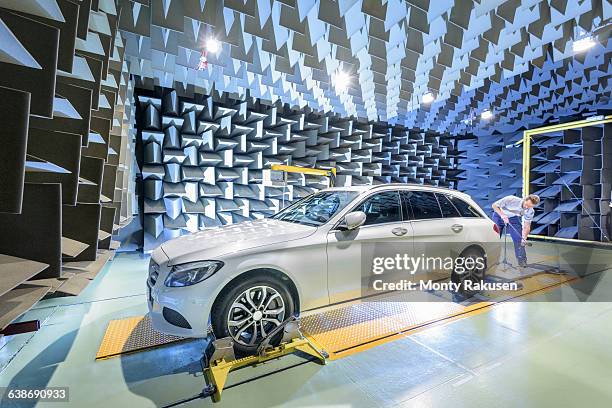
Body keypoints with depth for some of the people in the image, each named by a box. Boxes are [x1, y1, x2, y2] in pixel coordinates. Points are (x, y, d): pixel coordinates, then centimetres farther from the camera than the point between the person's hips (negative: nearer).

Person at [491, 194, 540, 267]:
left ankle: (522, 260, 5)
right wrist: (502, 215, -43)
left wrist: (524, 237, -31)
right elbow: (494, 205, -28)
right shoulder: (511, 199, -34)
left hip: (514, 218, 3)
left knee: (518, 238, -8)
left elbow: (526, 226, -14)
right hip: (499, 215, -3)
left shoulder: (530, 211, -18)